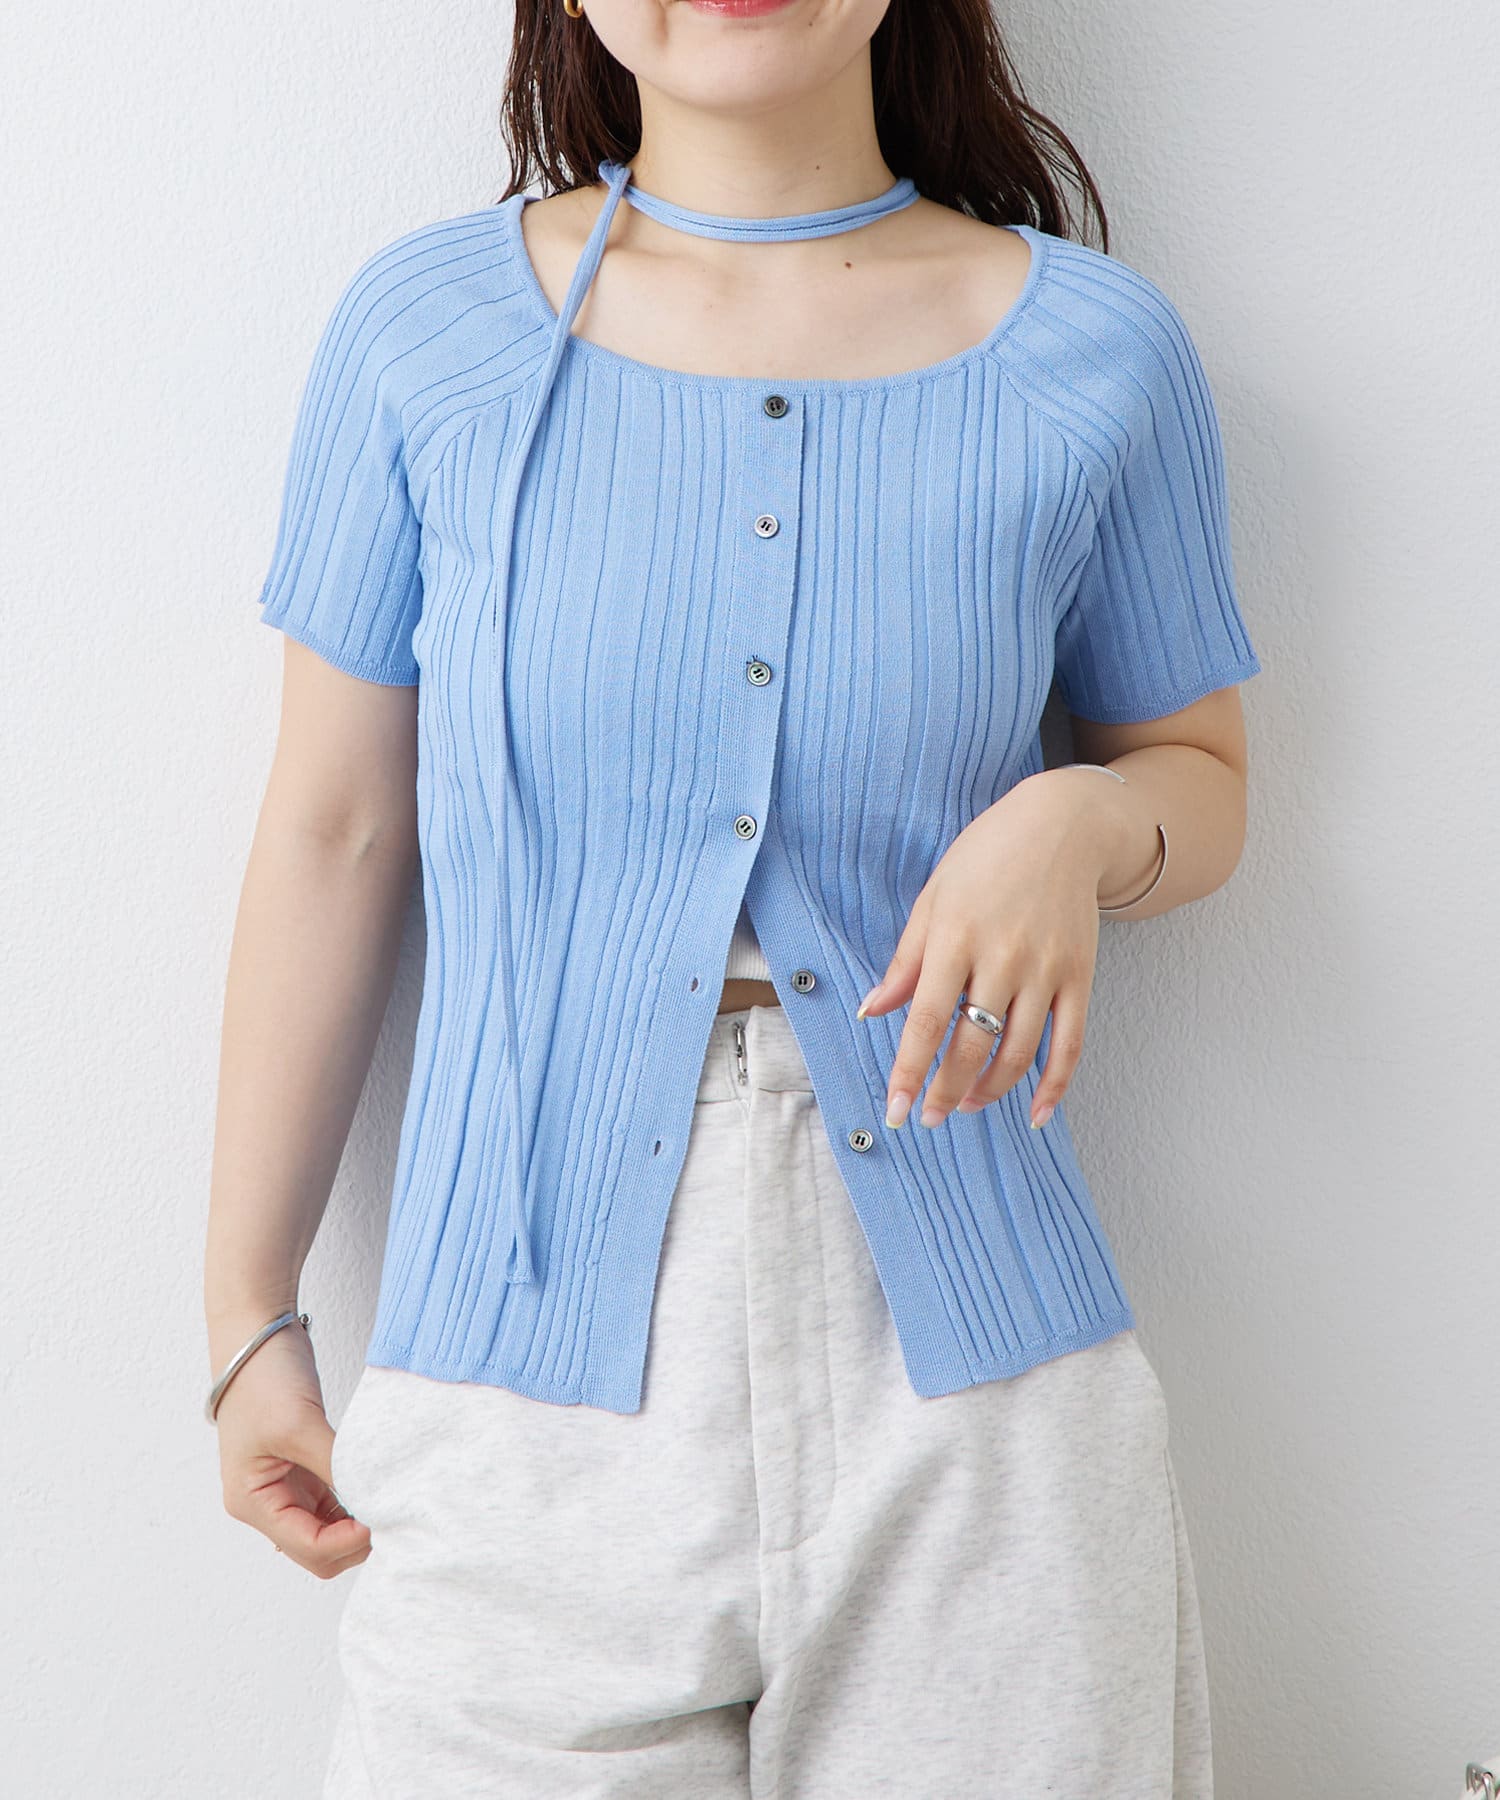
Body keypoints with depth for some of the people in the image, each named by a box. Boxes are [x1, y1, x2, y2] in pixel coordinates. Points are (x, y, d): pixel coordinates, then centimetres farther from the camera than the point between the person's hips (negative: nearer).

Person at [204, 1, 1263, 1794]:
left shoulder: (1096, 351, 0)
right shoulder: (425, 324, 0)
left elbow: (1196, 769, 13)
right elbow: (334, 835, 4)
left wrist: (1080, 823, -12)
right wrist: (249, 1311, 7)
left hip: (968, 1383, 1)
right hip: (532, 1381, 0)